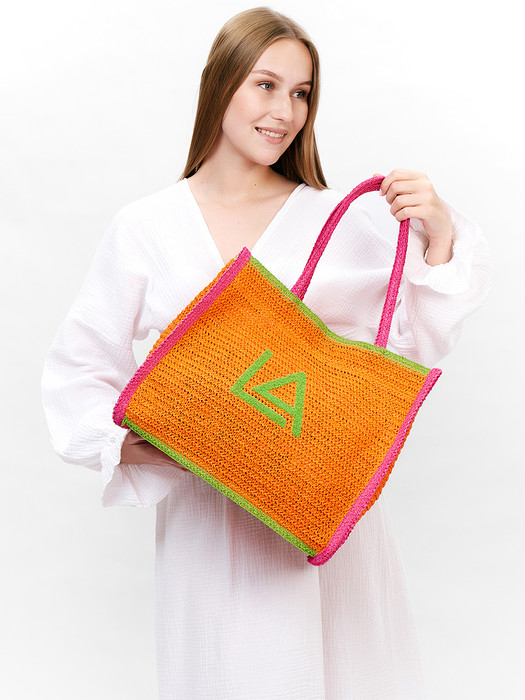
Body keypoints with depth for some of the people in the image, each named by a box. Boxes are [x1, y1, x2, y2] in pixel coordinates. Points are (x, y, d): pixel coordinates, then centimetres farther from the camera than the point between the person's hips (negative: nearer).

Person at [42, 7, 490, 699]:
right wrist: (125, 442, -13)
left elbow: (413, 344, -1)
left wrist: (439, 239, -13)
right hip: (205, 505, 0)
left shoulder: (332, 220, 0)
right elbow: (78, 367, 3)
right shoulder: (145, 228, -1)